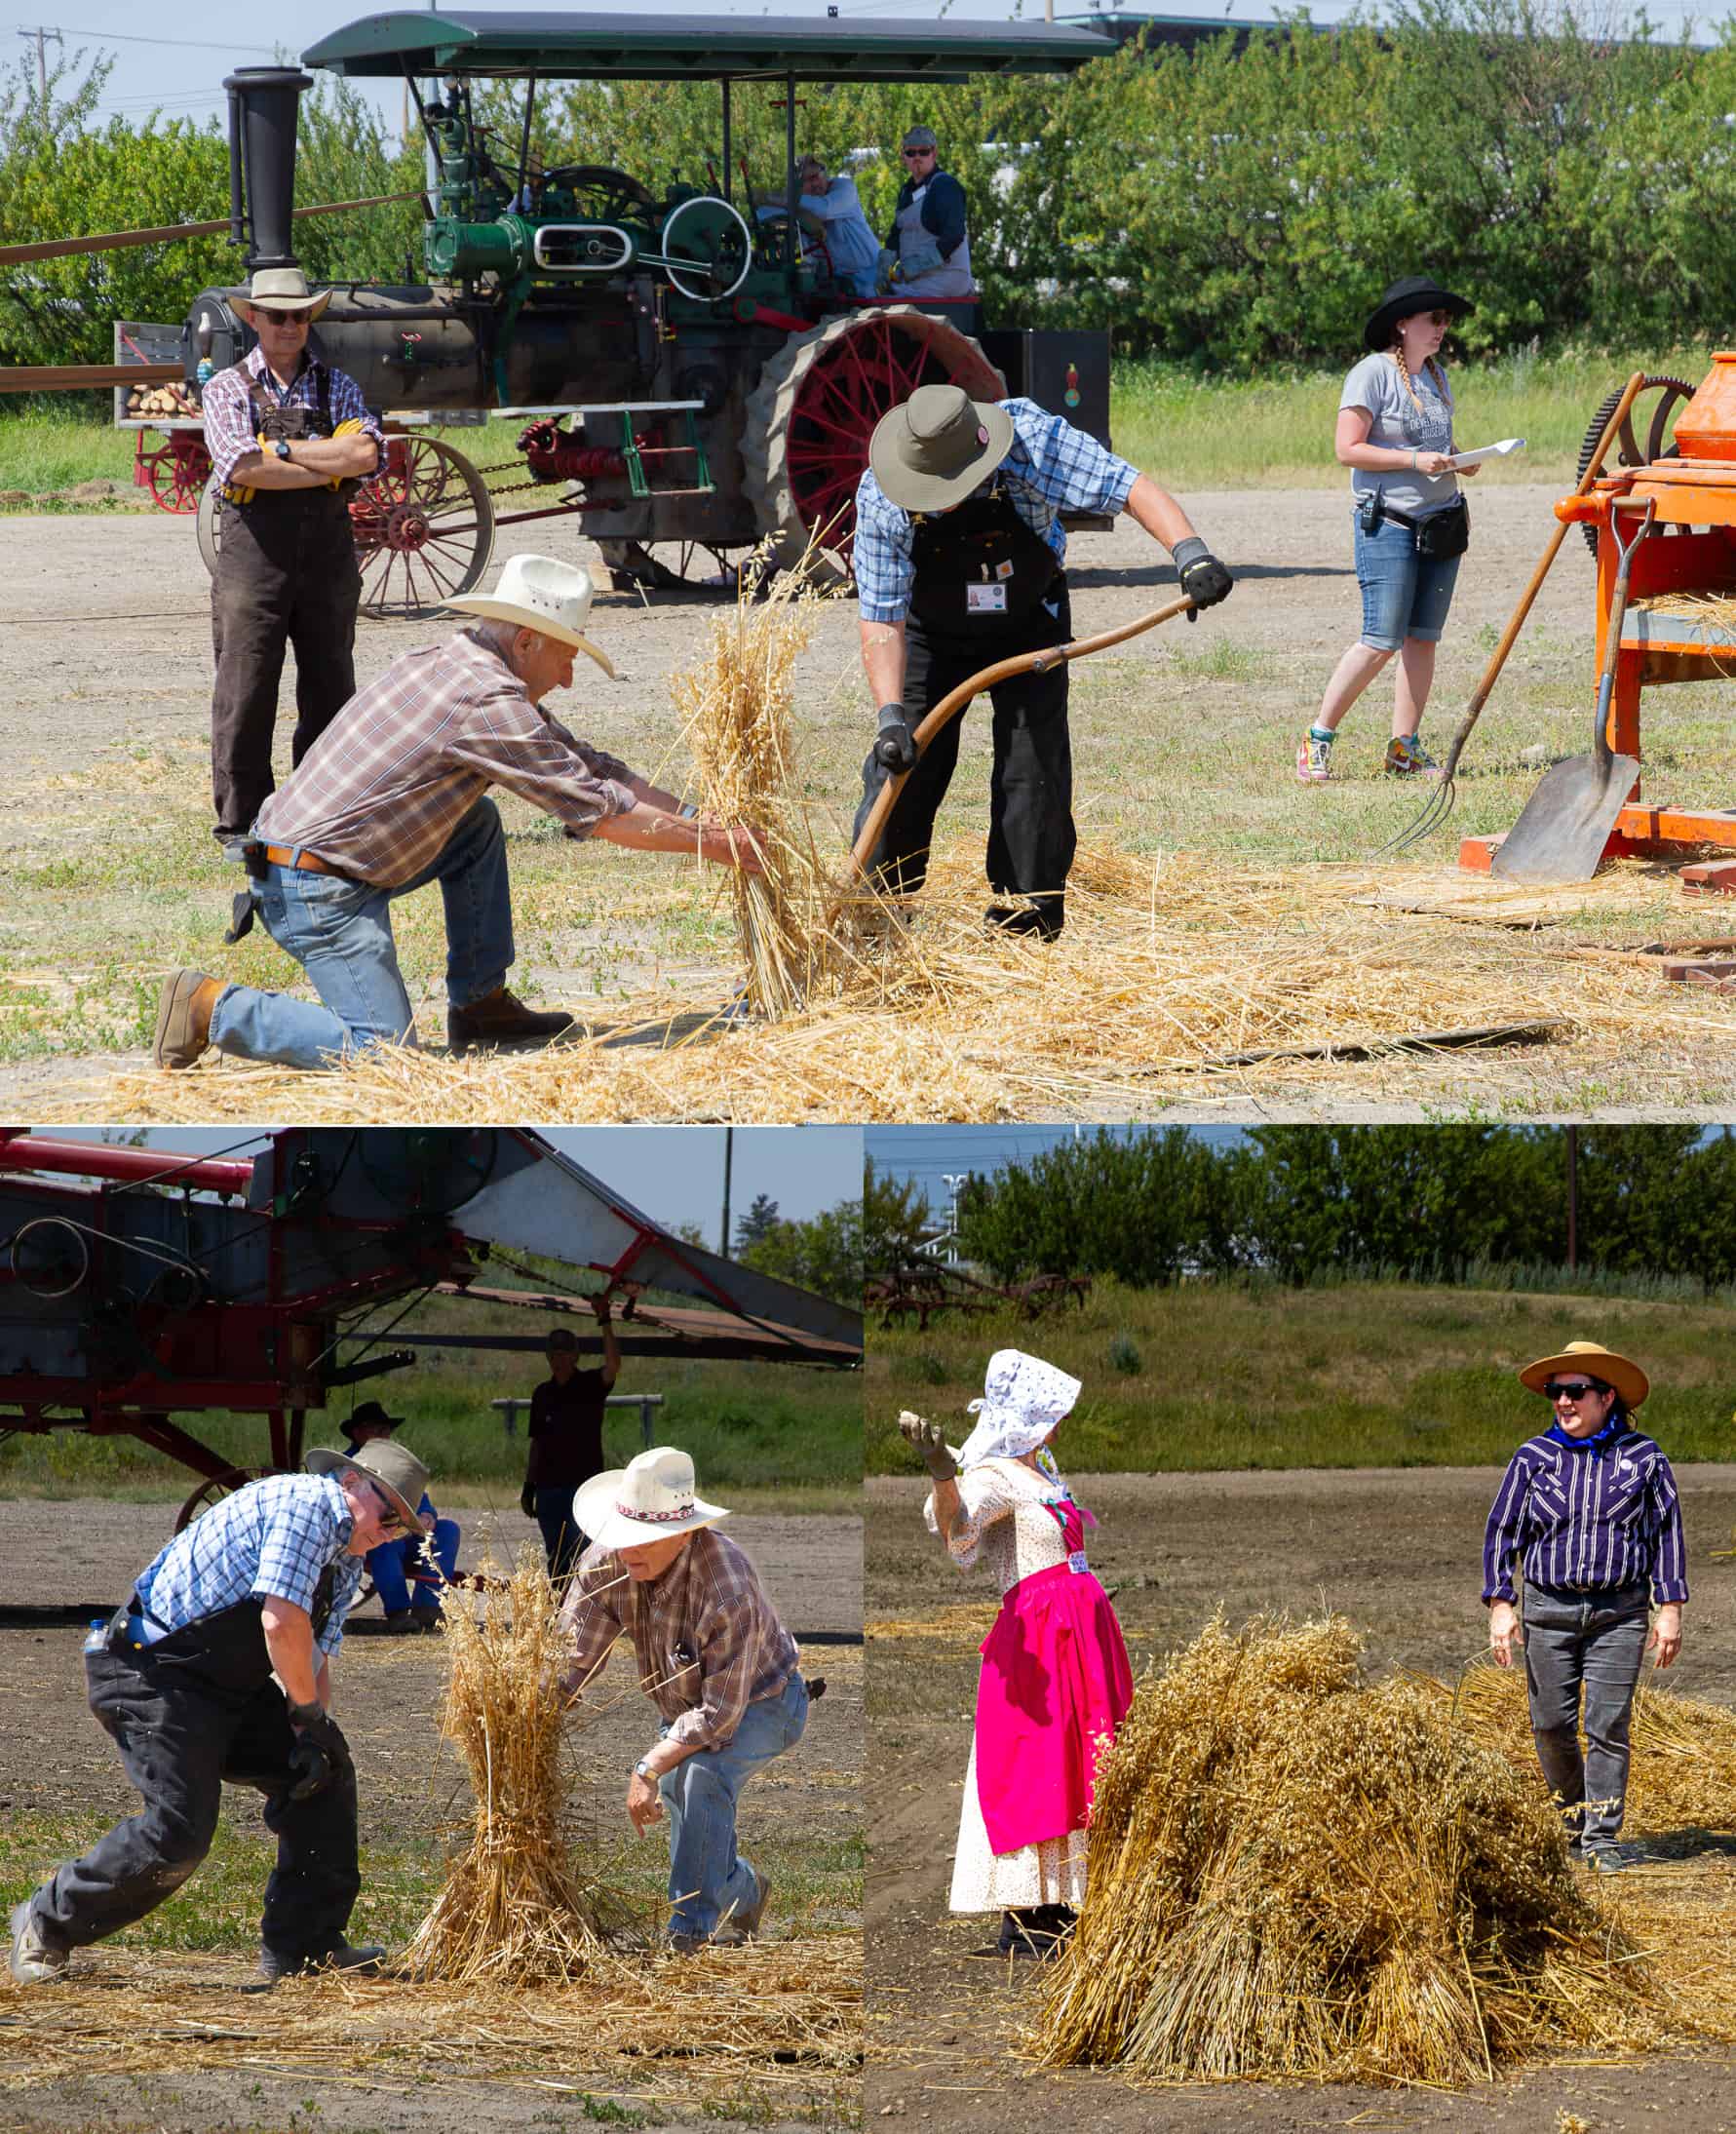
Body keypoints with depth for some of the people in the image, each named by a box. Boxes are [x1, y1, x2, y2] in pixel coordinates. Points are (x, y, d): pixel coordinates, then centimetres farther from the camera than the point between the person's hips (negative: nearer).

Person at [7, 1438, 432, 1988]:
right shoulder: (305, 1504, -16)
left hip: (229, 1685, 11)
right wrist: (311, 1718, -12)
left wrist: (311, 1738, -4)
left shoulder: (347, 1561, 16)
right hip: (153, 1672, -11)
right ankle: (46, 1925, 0)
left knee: (325, 1777, 6)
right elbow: (281, 1622, -25)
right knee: (180, 1830, -18)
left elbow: (315, 1658, 15)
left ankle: (303, 1949, 11)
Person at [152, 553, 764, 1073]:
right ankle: (211, 1008, -6)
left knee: (478, 827, 22)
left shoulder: (455, 666, 14)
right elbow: (597, 810, -14)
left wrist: (696, 818, 15)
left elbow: (586, 765, 19)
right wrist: (708, 844, -5)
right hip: (316, 890, -10)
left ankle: (480, 1005, 22)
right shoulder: (489, 702, -17)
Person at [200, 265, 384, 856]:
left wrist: (280, 450, -9)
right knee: (245, 696, -3)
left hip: (327, 552, 3)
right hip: (255, 551, -3)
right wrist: (331, 463, -9)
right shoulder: (227, 390, 3)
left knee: (330, 693, 7)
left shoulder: (337, 387, 10)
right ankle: (239, 825, 3)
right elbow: (241, 467, -14)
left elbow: (367, 455, -8)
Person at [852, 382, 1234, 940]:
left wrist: (1190, 552, -49)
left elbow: (1130, 487, -33)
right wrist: (891, 715, -35)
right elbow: (882, 619, -25)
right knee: (900, 773, -6)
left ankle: (1025, 934, 3)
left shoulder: (1032, 440, -32)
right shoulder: (880, 498, -29)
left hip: (1028, 626, 0)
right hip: (932, 636, 0)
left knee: (1034, 776, -6)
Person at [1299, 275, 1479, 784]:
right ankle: (1317, 741, -1)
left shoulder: (1435, 375, 14)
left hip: (1439, 524, 7)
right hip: (1387, 525, -7)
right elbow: (1348, 449, -14)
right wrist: (1415, 461, -20)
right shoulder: (1373, 373, -9)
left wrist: (1458, 461, 5)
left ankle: (1404, 748, 10)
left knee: (1424, 637, 4)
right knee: (1382, 641, -11)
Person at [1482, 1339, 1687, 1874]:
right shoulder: (1533, 1458, 4)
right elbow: (1502, 1531, 7)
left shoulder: (1642, 1458, 3)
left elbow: (1666, 1534, 6)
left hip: (1619, 1613, -1)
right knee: (1552, 1724, 4)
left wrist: (1671, 1609, 1)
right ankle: (1573, 1812, 28)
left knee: (1608, 1725, -7)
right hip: (1549, 1609, 1)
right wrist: (1499, 1605, -2)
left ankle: (1603, 1836, -2)